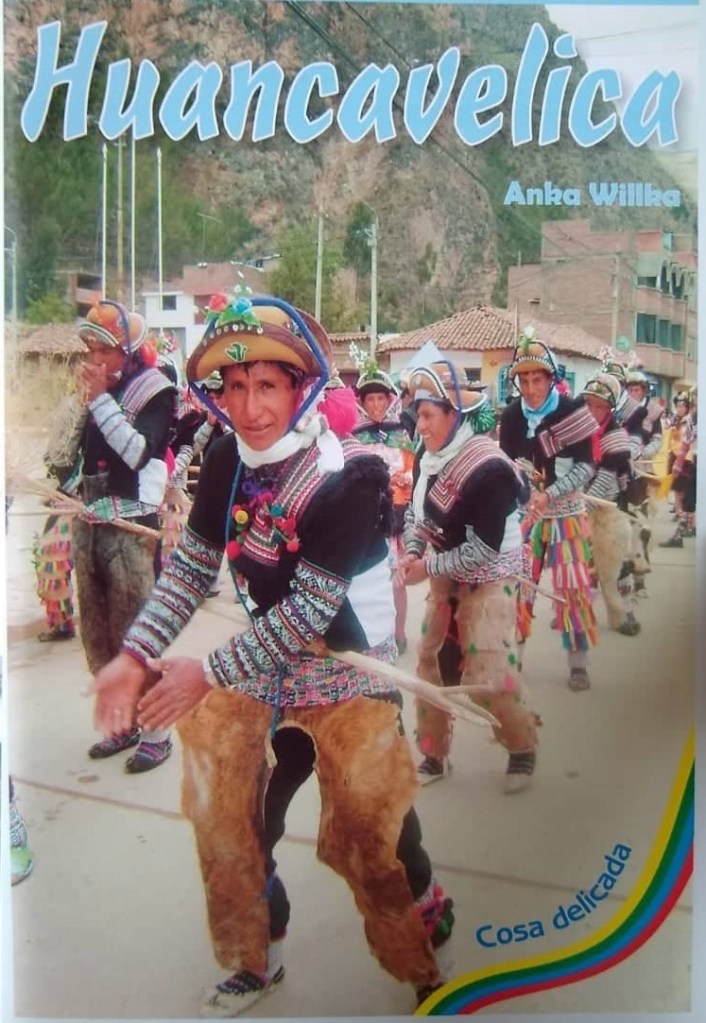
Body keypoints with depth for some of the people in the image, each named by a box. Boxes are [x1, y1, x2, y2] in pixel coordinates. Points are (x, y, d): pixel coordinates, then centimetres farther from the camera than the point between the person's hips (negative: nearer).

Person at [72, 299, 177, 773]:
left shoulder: (155, 389, -7)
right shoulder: (102, 388, 13)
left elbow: (138, 450, -20)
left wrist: (100, 398, -18)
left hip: (130, 527, -7)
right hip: (90, 524, 7)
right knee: (98, 633, 10)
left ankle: (155, 733, 4)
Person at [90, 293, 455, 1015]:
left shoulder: (352, 475, -23)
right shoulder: (228, 461, -5)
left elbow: (309, 610, -25)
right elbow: (190, 565, 0)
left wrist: (210, 672, -23)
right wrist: (136, 655, -11)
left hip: (350, 676, -5)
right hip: (263, 665, 6)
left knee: (370, 840, -3)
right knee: (225, 815, 8)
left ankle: (426, 967, 26)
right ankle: (254, 962, 34)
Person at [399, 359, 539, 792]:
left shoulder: (489, 468, -25)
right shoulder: (434, 457, -3)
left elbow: (484, 550, -26)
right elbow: (419, 514, 8)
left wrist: (427, 567, -19)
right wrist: (412, 553, -11)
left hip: (488, 579, -7)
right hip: (447, 576, 7)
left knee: (488, 674, -10)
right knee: (431, 659, 9)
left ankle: (523, 747, 17)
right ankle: (434, 754, 24)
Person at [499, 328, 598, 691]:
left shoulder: (572, 410, -11)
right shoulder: (511, 416, -3)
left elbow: (586, 467, -12)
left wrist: (549, 494, -23)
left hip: (566, 512, -2)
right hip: (525, 511, 2)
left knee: (573, 586, 0)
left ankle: (578, 663, 12)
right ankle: (512, 654, 22)